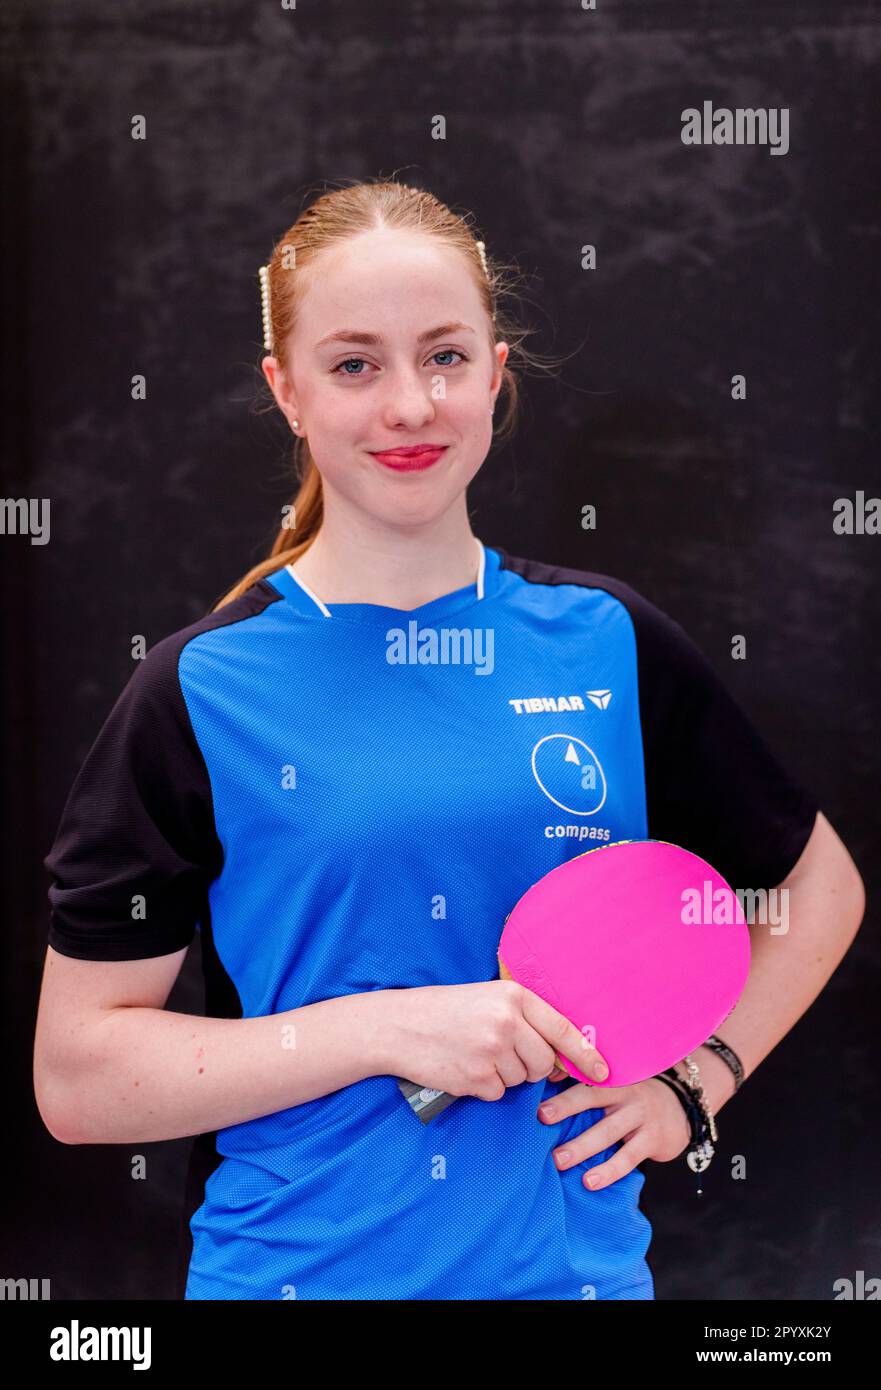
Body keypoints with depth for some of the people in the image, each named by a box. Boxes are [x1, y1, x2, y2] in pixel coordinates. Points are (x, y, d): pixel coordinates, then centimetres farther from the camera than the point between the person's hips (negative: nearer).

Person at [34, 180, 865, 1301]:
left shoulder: (609, 642, -2)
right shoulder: (198, 691, -9)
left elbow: (819, 883, 12)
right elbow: (75, 1078, -12)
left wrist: (696, 1078, -2)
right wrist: (388, 1029, -20)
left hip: (578, 1264, 2)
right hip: (288, 1268, -2)